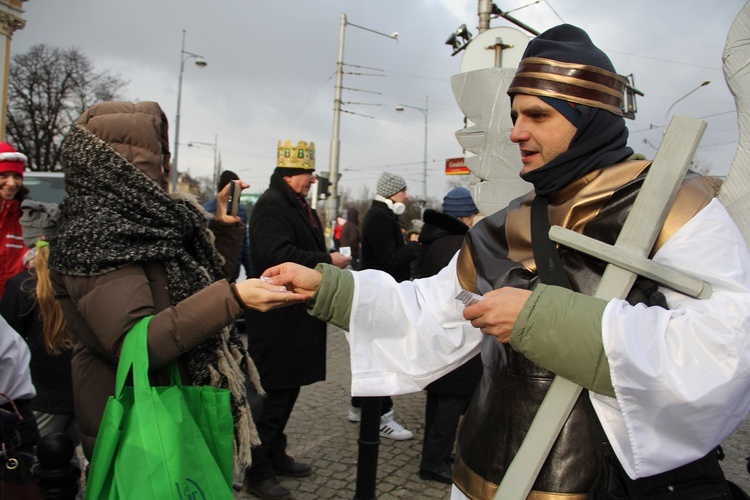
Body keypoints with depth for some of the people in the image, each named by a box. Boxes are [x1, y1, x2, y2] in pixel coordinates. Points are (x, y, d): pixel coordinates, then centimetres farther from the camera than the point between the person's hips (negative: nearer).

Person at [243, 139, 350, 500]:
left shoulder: (298, 205, 17)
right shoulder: (271, 205, -15)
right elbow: (278, 255, -28)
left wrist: (329, 260, 7)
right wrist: (328, 261, -20)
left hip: (296, 317, 10)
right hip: (278, 318, -10)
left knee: (288, 390, 18)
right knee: (274, 393, -3)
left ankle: (276, 456, 32)